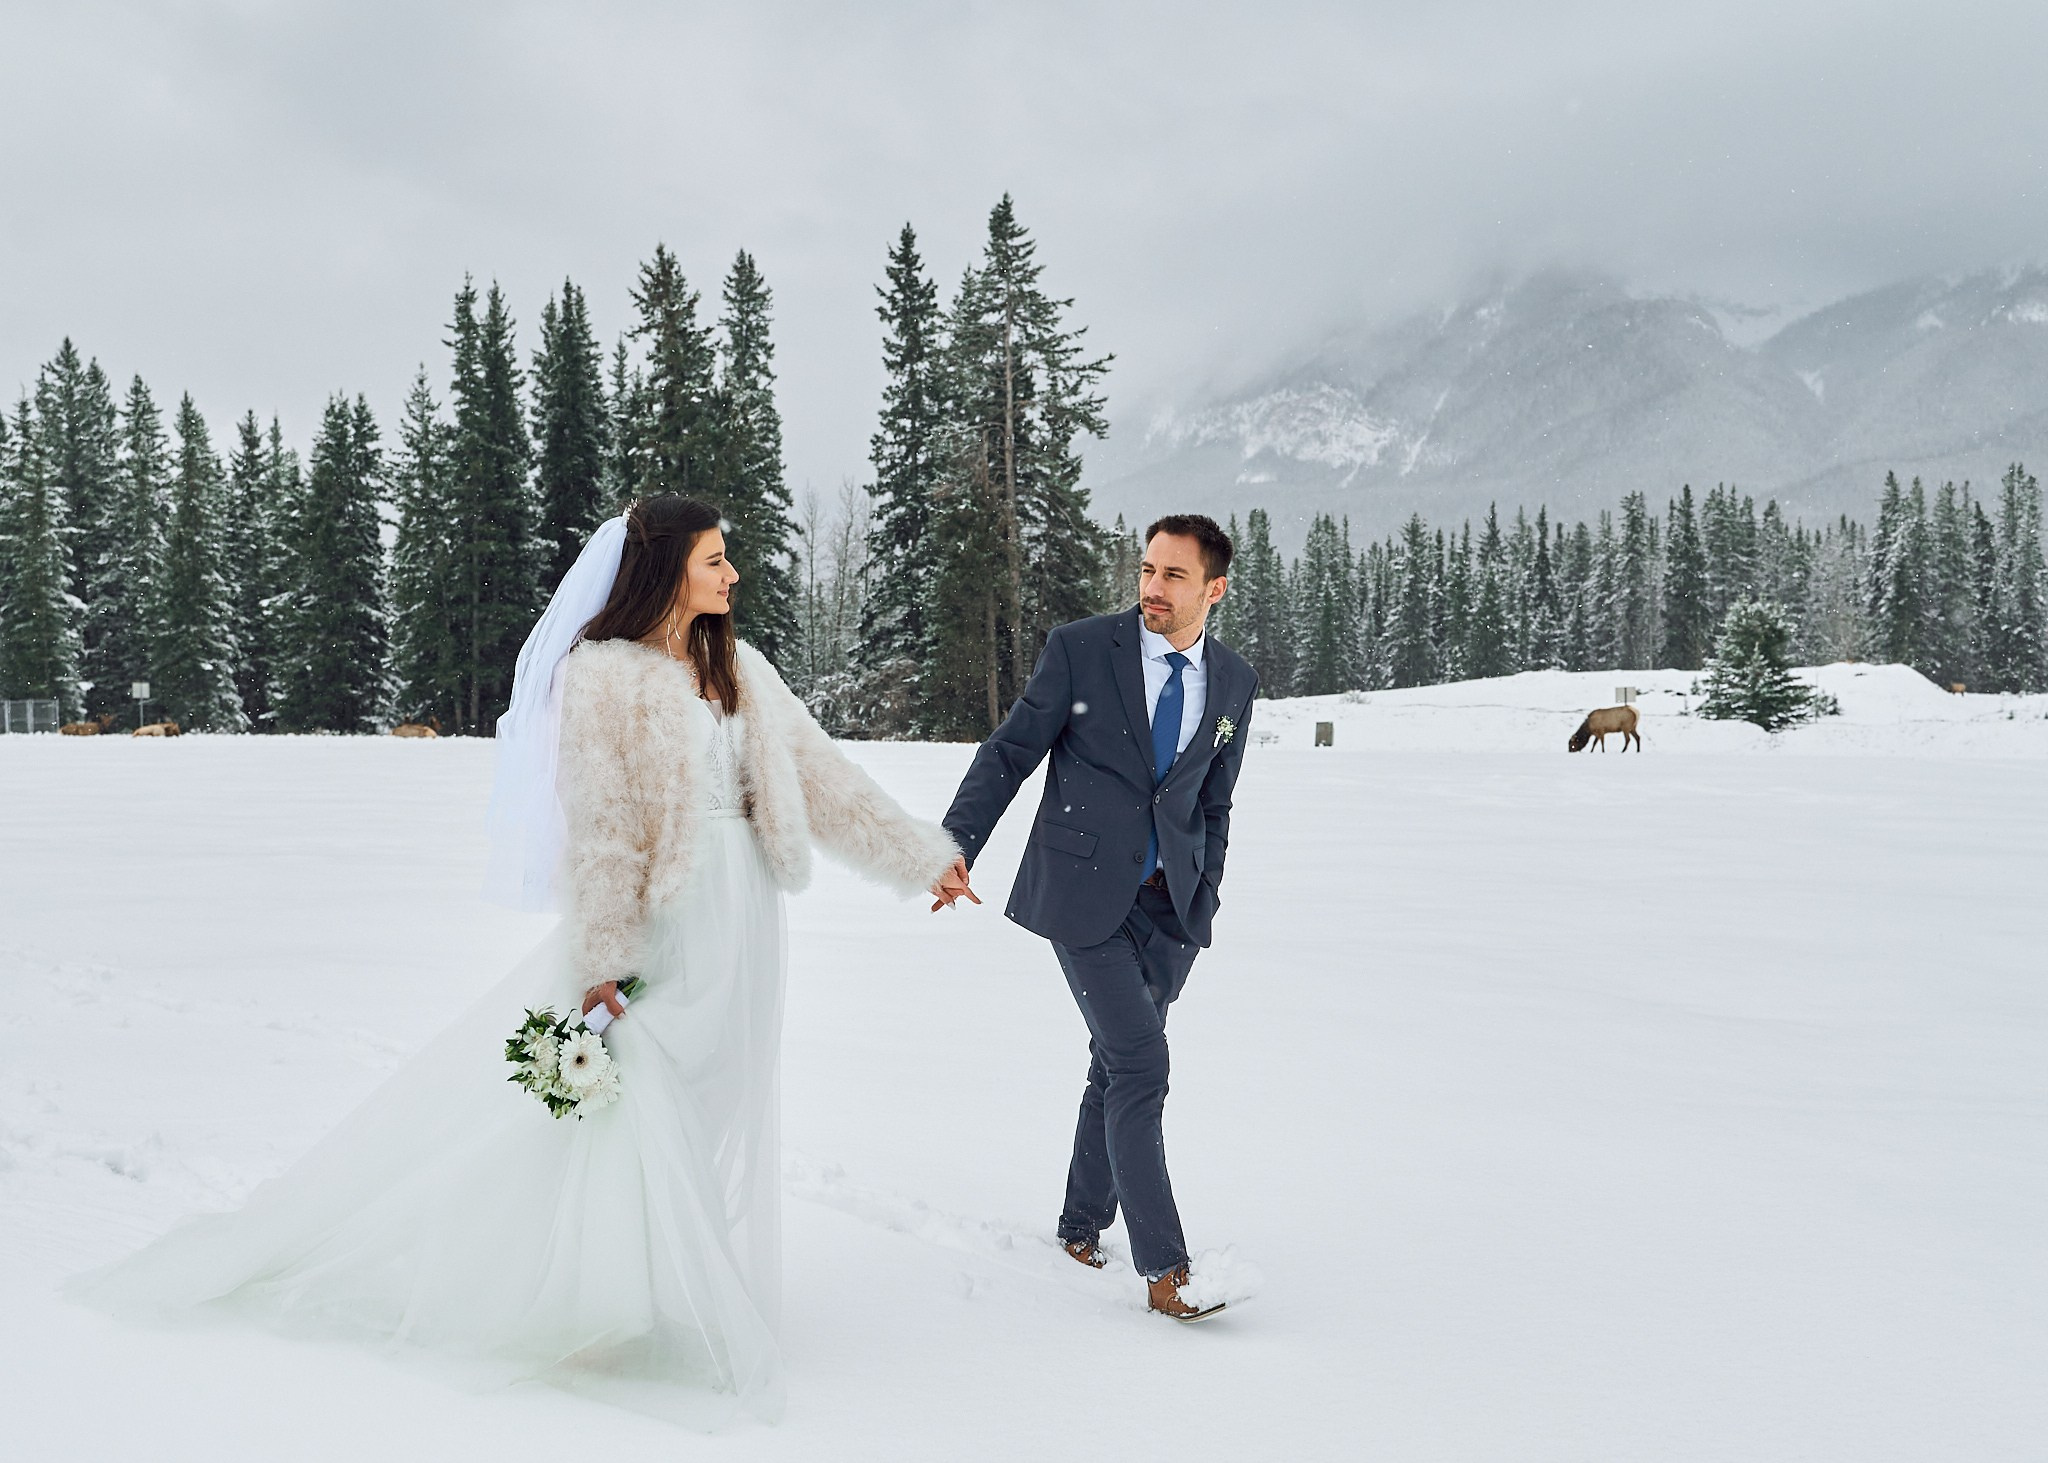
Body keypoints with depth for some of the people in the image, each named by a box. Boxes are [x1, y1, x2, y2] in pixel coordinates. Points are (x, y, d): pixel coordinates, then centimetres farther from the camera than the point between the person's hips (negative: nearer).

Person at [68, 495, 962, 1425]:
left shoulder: (739, 667, 9)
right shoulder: (605, 672, -9)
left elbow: (816, 773, 12)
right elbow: (601, 825, -13)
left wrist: (922, 857, 11)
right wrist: (603, 957, -15)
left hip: (738, 917, 6)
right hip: (661, 922, -6)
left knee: (717, 1117, 12)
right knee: (628, 1107, -4)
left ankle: (701, 1308, 25)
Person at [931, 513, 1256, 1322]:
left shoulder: (1234, 682, 6)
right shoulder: (1079, 648, -6)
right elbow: (1008, 753, -4)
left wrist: (1202, 902, 11)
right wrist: (955, 847, -13)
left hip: (1169, 903, 4)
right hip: (1083, 892, -4)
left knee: (1119, 1067, 11)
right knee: (1140, 1065, -11)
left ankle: (1081, 1231, 29)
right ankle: (1163, 1268, -5)